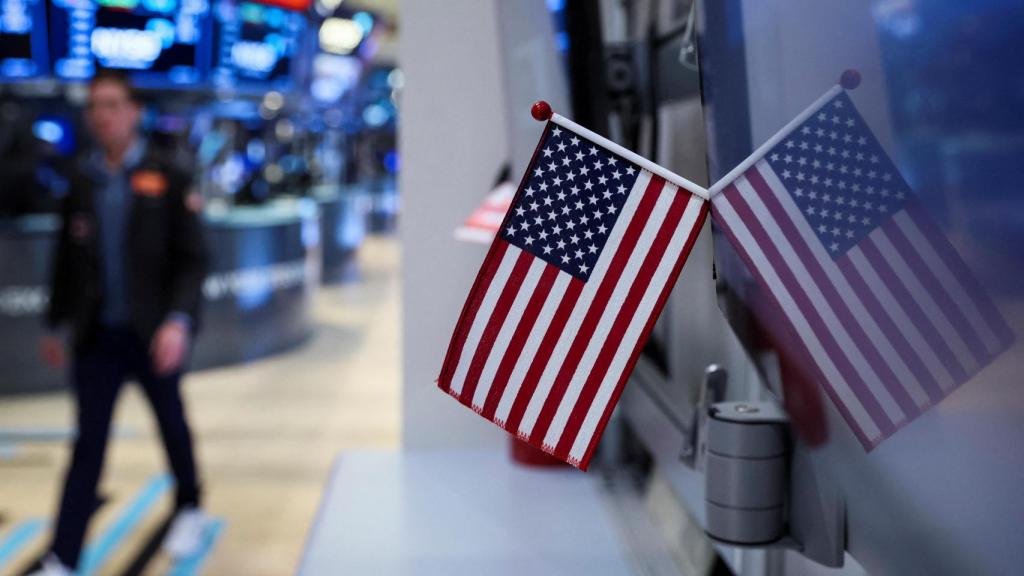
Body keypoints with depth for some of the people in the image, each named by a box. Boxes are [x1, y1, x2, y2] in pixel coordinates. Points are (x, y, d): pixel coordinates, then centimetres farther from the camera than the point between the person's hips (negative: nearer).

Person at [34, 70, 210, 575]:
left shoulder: (166, 179, -6)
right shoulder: (81, 182, 5)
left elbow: (192, 258, -9)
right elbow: (67, 258, 12)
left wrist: (178, 320, -20)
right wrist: (58, 325, 15)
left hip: (153, 334, -2)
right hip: (96, 336, 2)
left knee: (172, 425, 16)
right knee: (88, 443, 4)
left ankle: (189, 509, 39)